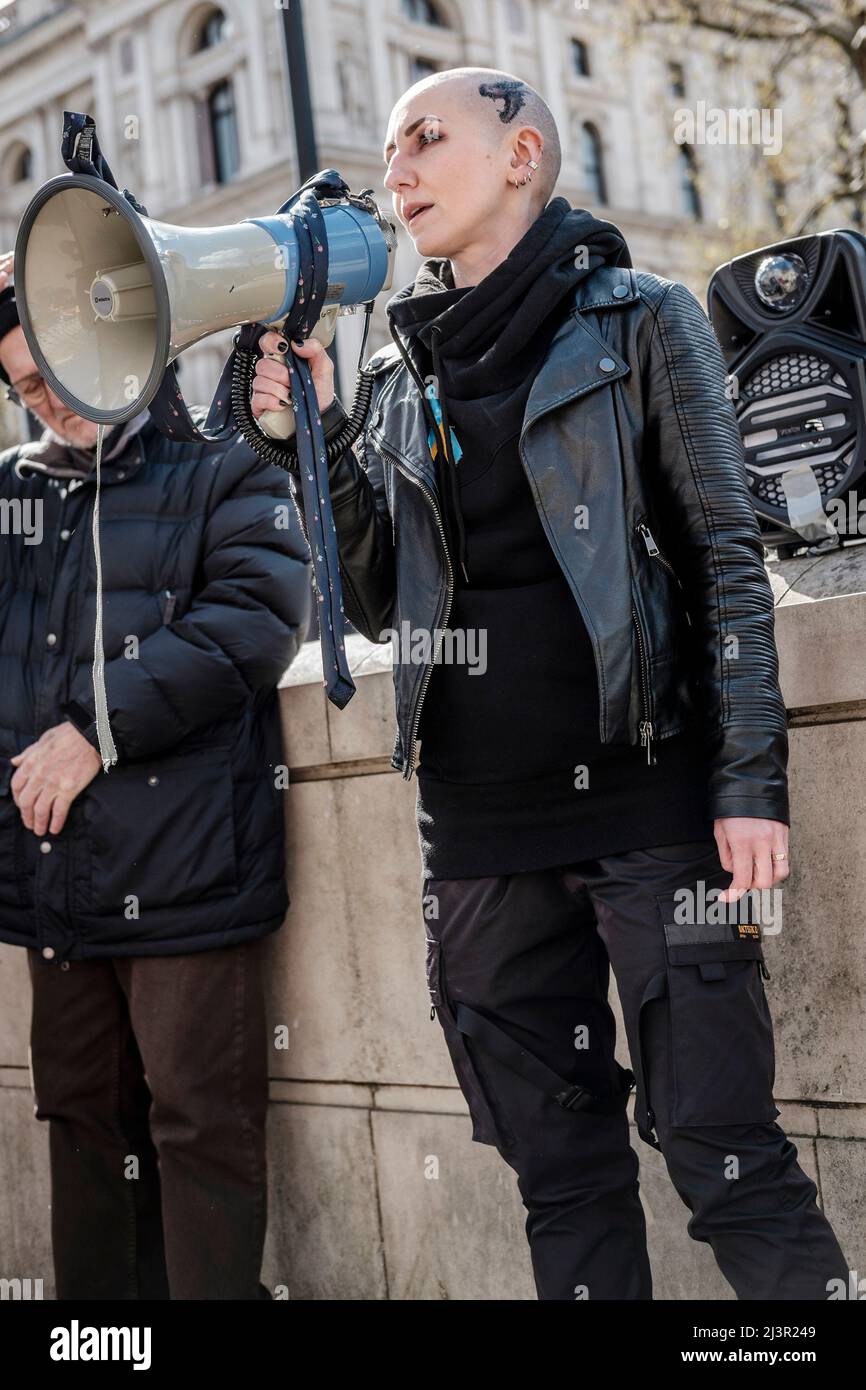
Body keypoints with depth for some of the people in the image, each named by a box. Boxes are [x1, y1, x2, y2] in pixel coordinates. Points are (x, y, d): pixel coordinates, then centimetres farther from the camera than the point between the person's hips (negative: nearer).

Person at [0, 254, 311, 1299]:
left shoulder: (222, 470, 4)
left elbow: (256, 618, -11)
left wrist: (98, 729, -13)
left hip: (183, 862, -5)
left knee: (202, 1125, -3)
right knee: (84, 1117, 13)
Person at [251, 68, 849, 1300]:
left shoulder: (638, 320, 3)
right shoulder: (404, 373, 15)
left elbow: (727, 559, -2)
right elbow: (381, 605, 13)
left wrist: (751, 780, -12)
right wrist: (317, 442, 0)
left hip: (644, 795, -4)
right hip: (480, 820, 4)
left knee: (719, 1148, -5)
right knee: (560, 1166, 9)